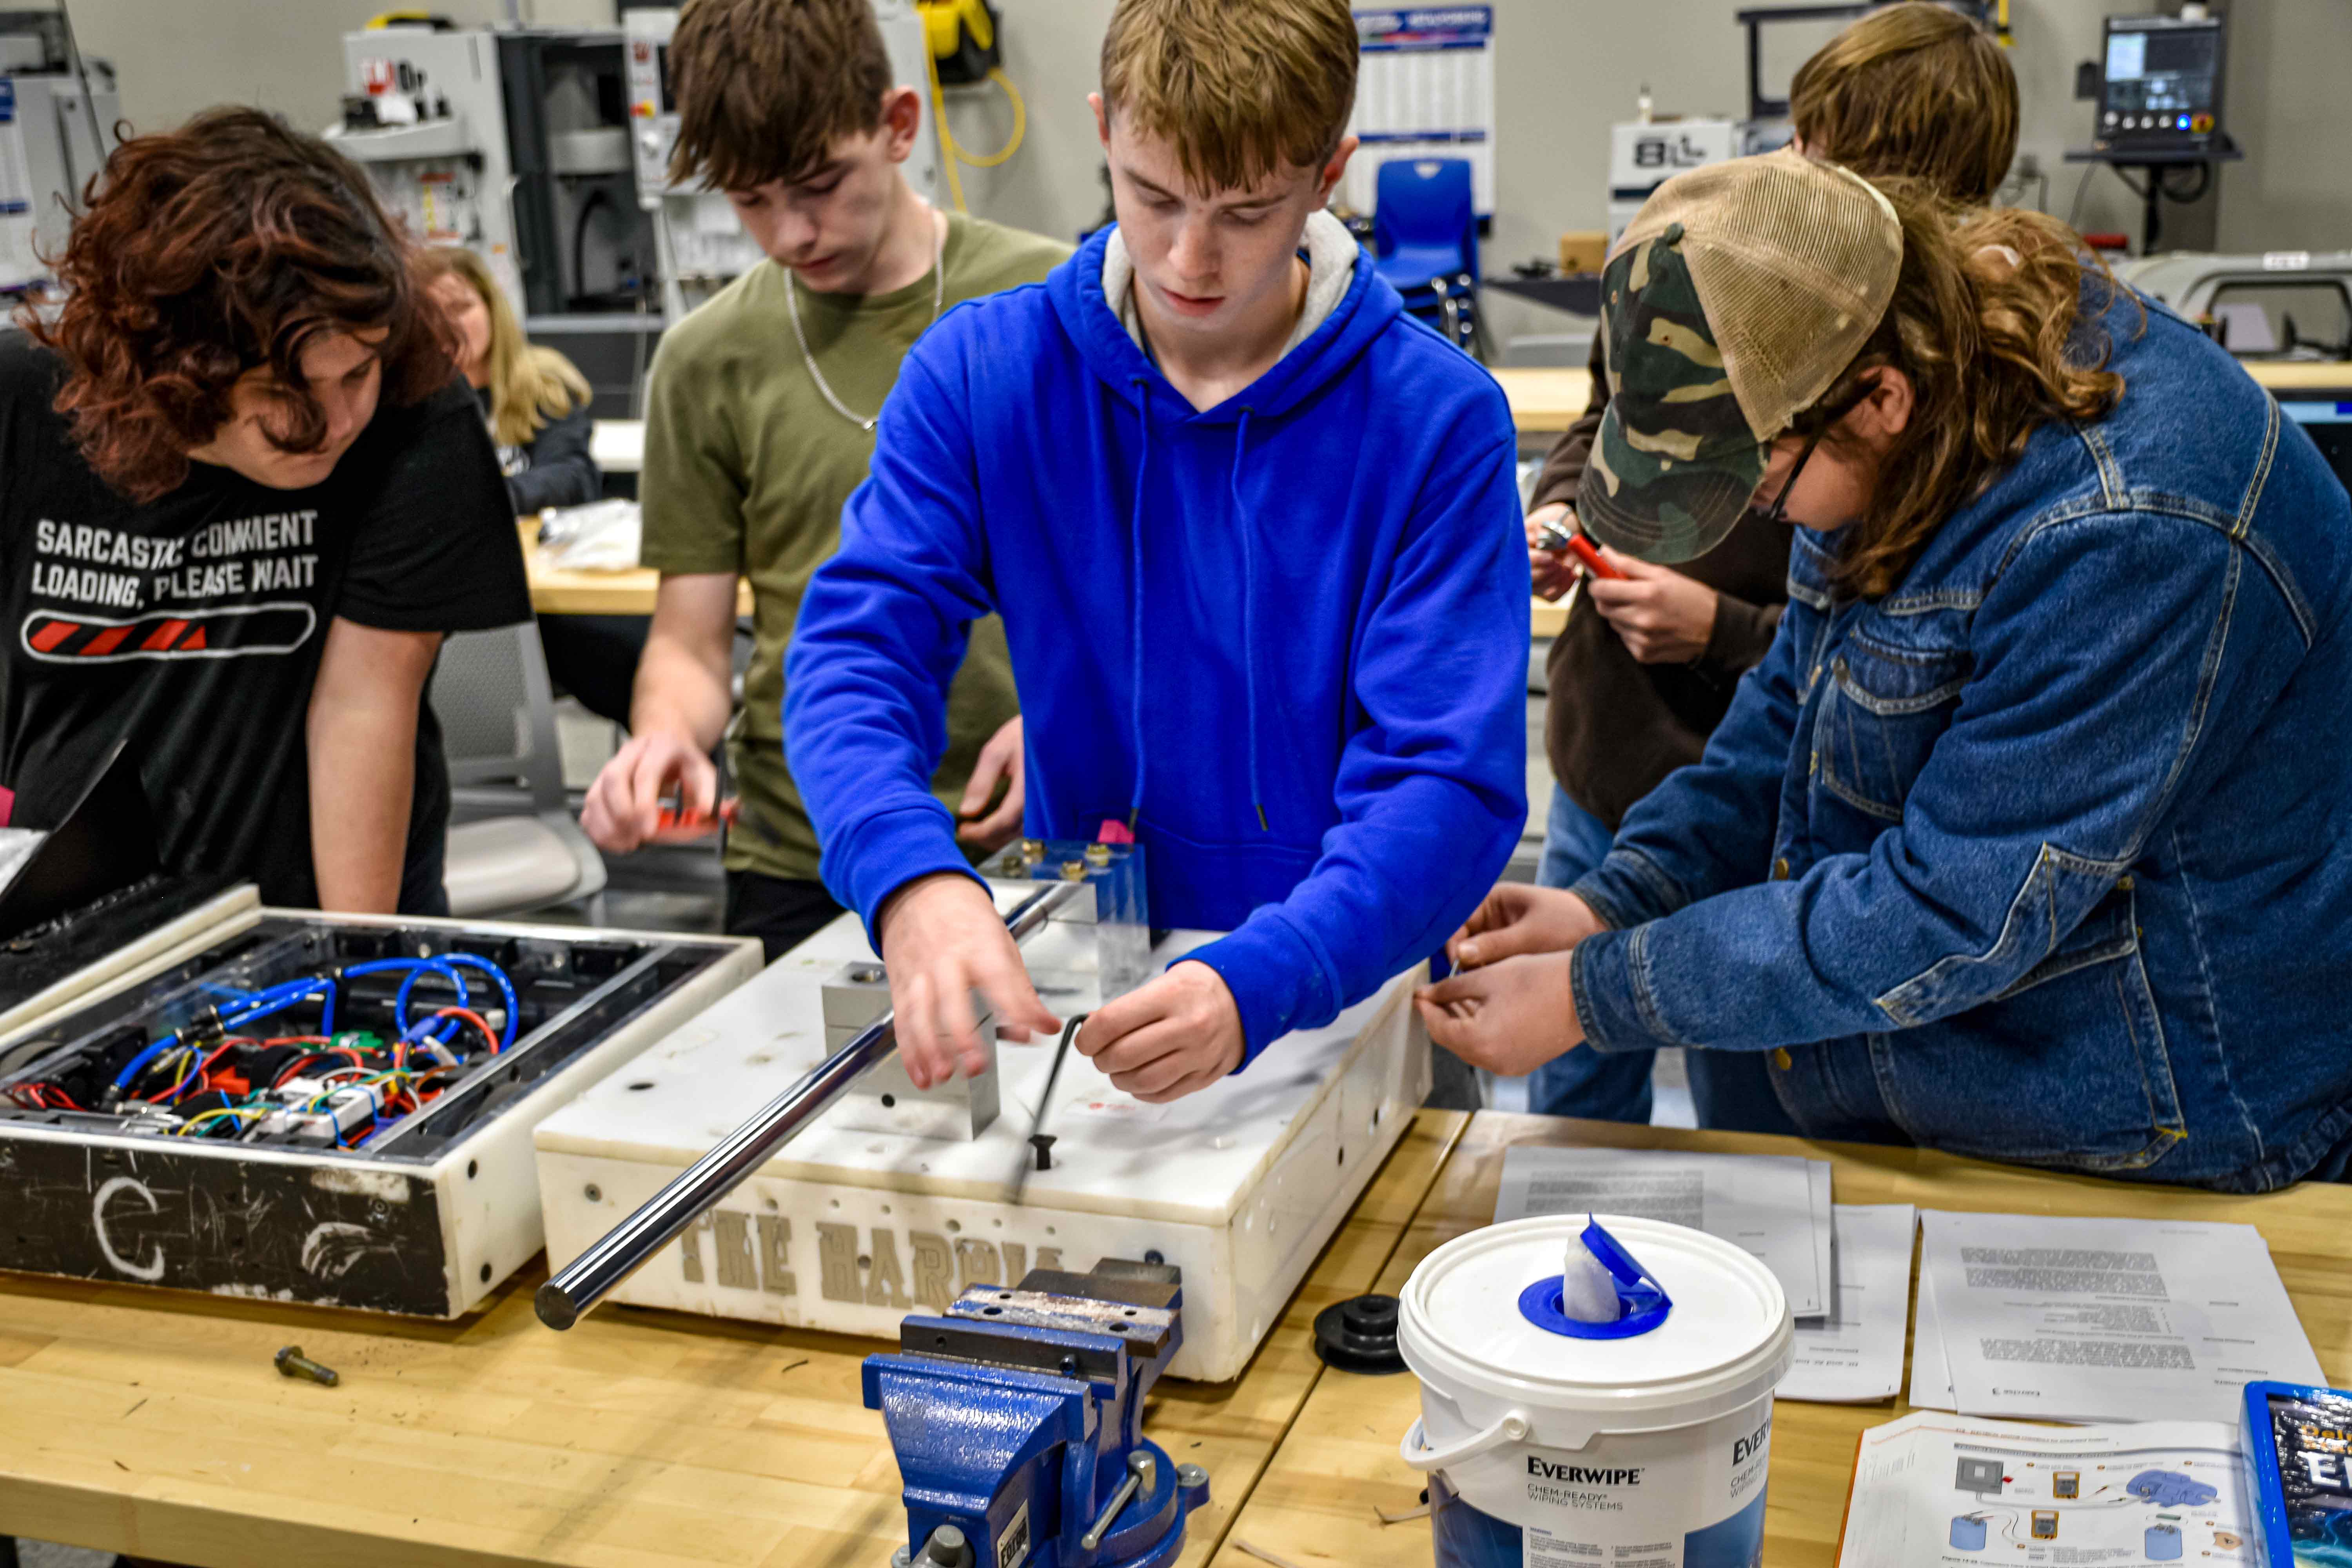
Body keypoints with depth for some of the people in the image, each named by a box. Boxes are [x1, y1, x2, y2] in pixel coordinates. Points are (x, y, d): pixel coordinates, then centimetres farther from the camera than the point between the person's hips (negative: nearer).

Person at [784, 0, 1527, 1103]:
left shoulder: (1437, 420, -9)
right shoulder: (978, 373, -2)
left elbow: (1450, 781, -16)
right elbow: (859, 649, -10)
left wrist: (1259, 982, -34)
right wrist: (911, 876, -32)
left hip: (1349, 998, -1)